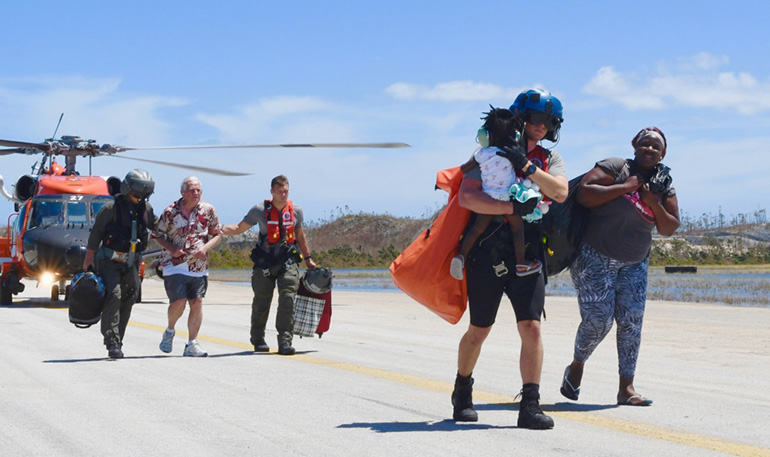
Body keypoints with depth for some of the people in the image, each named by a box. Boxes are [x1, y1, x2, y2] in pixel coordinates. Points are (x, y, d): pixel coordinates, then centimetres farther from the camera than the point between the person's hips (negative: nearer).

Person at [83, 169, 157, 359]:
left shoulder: (146, 208, 6)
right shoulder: (111, 208, -10)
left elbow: (157, 228, 22)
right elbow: (96, 233, -4)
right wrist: (88, 259, -1)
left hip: (131, 262, 6)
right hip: (109, 260, -6)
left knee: (129, 298, 5)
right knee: (113, 295, -19)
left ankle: (117, 340, 17)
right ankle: (112, 342, -20)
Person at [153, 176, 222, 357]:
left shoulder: (208, 210, 3)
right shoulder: (170, 211, -2)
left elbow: (217, 234, 10)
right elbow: (157, 235, 7)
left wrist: (205, 248, -8)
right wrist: (171, 248, -10)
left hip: (199, 266, 3)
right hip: (174, 264, -3)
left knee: (197, 302, -2)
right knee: (179, 301, -12)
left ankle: (192, 344, 6)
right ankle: (170, 331, 17)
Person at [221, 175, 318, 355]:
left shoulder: (296, 211, 6)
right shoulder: (260, 210, -2)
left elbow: (300, 236, 21)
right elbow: (240, 228, 5)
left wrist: (308, 259, 25)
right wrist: (219, 229, -13)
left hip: (288, 261, 1)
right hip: (264, 261, -1)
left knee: (288, 299, -13)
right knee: (261, 302, 4)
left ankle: (285, 341, -13)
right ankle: (258, 339, 24)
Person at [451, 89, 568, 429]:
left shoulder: (549, 159, 12)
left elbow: (560, 192, -8)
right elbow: (466, 197, -15)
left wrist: (527, 167, -20)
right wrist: (513, 207, -24)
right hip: (488, 252, -2)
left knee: (531, 328, -10)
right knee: (479, 331, 8)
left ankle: (530, 407, -8)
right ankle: (462, 393, 31)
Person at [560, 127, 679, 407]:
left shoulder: (664, 187, 10)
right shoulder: (616, 167, -7)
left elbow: (669, 229, 8)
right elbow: (582, 193, -19)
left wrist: (654, 204, -10)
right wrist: (624, 188, -20)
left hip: (634, 264, 5)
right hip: (595, 257, -5)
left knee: (631, 320, -7)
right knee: (598, 318, -12)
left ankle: (626, 388, -4)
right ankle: (576, 367, 15)